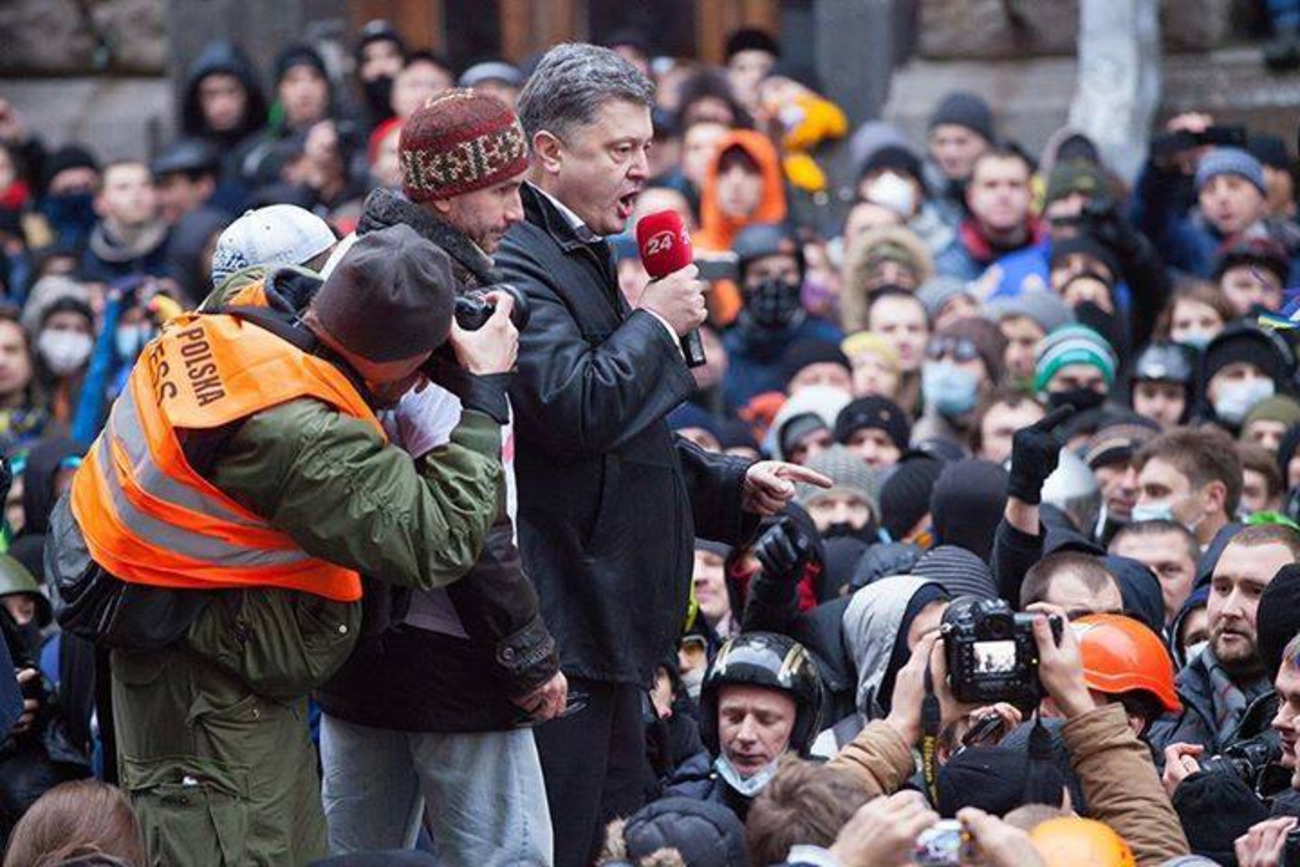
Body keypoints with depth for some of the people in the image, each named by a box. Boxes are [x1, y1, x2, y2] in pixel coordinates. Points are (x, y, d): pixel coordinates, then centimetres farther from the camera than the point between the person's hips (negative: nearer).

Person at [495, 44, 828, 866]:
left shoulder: (586, 259, 19)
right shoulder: (515, 264, -15)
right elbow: (576, 409, -28)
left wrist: (734, 484, 16)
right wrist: (657, 325, -14)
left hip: (606, 627, 11)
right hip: (560, 632, -11)